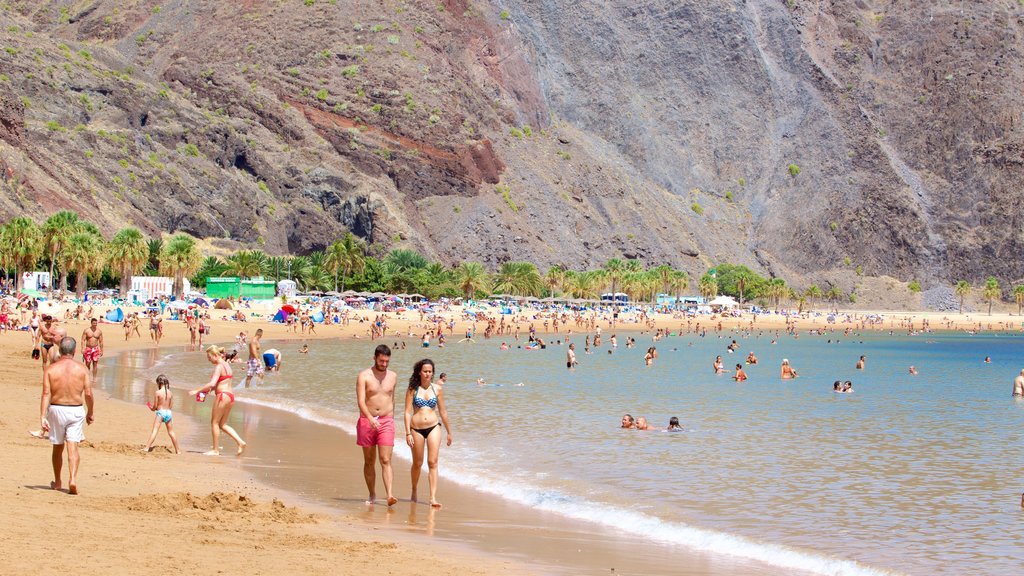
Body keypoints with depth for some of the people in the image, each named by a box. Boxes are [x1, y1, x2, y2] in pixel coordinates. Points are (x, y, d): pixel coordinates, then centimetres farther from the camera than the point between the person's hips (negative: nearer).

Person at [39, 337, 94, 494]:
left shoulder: (51, 369, -4)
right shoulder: (82, 368, -4)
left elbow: (46, 394, -10)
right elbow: (88, 394, -5)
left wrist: (42, 416, -12)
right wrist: (90, 413, 9)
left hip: (56, 409, 1)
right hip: (76, 410, -1)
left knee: (58, 447, 15)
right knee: (73, 447, -3)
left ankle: (57, 482, 28)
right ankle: (73, 479, -21)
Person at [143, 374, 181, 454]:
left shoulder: (157, 393, -10)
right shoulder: (170, 393, 4)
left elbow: (155, 406, -7)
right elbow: (171, 405, 9)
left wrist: (152, 408, 15)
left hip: (160, 412, -5)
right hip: (168, 412, 5)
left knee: (155, 431, -6)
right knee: (171, 432, 16)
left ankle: (147, 448, -14)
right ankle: (178, 450, 20)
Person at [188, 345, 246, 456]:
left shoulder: (219, 367, -13)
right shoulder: (226, 365, 16)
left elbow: (212, 384, -22)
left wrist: (197, 391, -16)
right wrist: (209, 390, 13)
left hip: (223, 396, -9)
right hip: (230, 396, 9)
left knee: (214, 423, 3)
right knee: (222, 425, 15)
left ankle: (215, 450, 7)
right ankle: (240, 442, 4)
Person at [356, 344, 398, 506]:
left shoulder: (393, 376, 8)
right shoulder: (364, 376, -4)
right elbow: (361, 401, -14)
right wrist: (371, 418, -29)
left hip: (386, 421, 1)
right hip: (367, 421, -1)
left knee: (386, 460, -11)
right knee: (369, 461, 8)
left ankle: (389, 495, -22)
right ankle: (372, 495, 20)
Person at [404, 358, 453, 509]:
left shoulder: (438, 389, 5)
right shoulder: (412, 390, -1)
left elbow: (442, 411, 13)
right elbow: (408, 412, -3)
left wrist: (449, 432, 16)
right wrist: (408, 433, -11)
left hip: (434, 428, 1)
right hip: (416, 429, 0)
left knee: (433, 463, -10)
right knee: (417, 463, 13)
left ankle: (433, 498, -14)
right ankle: (414, 491, 37)